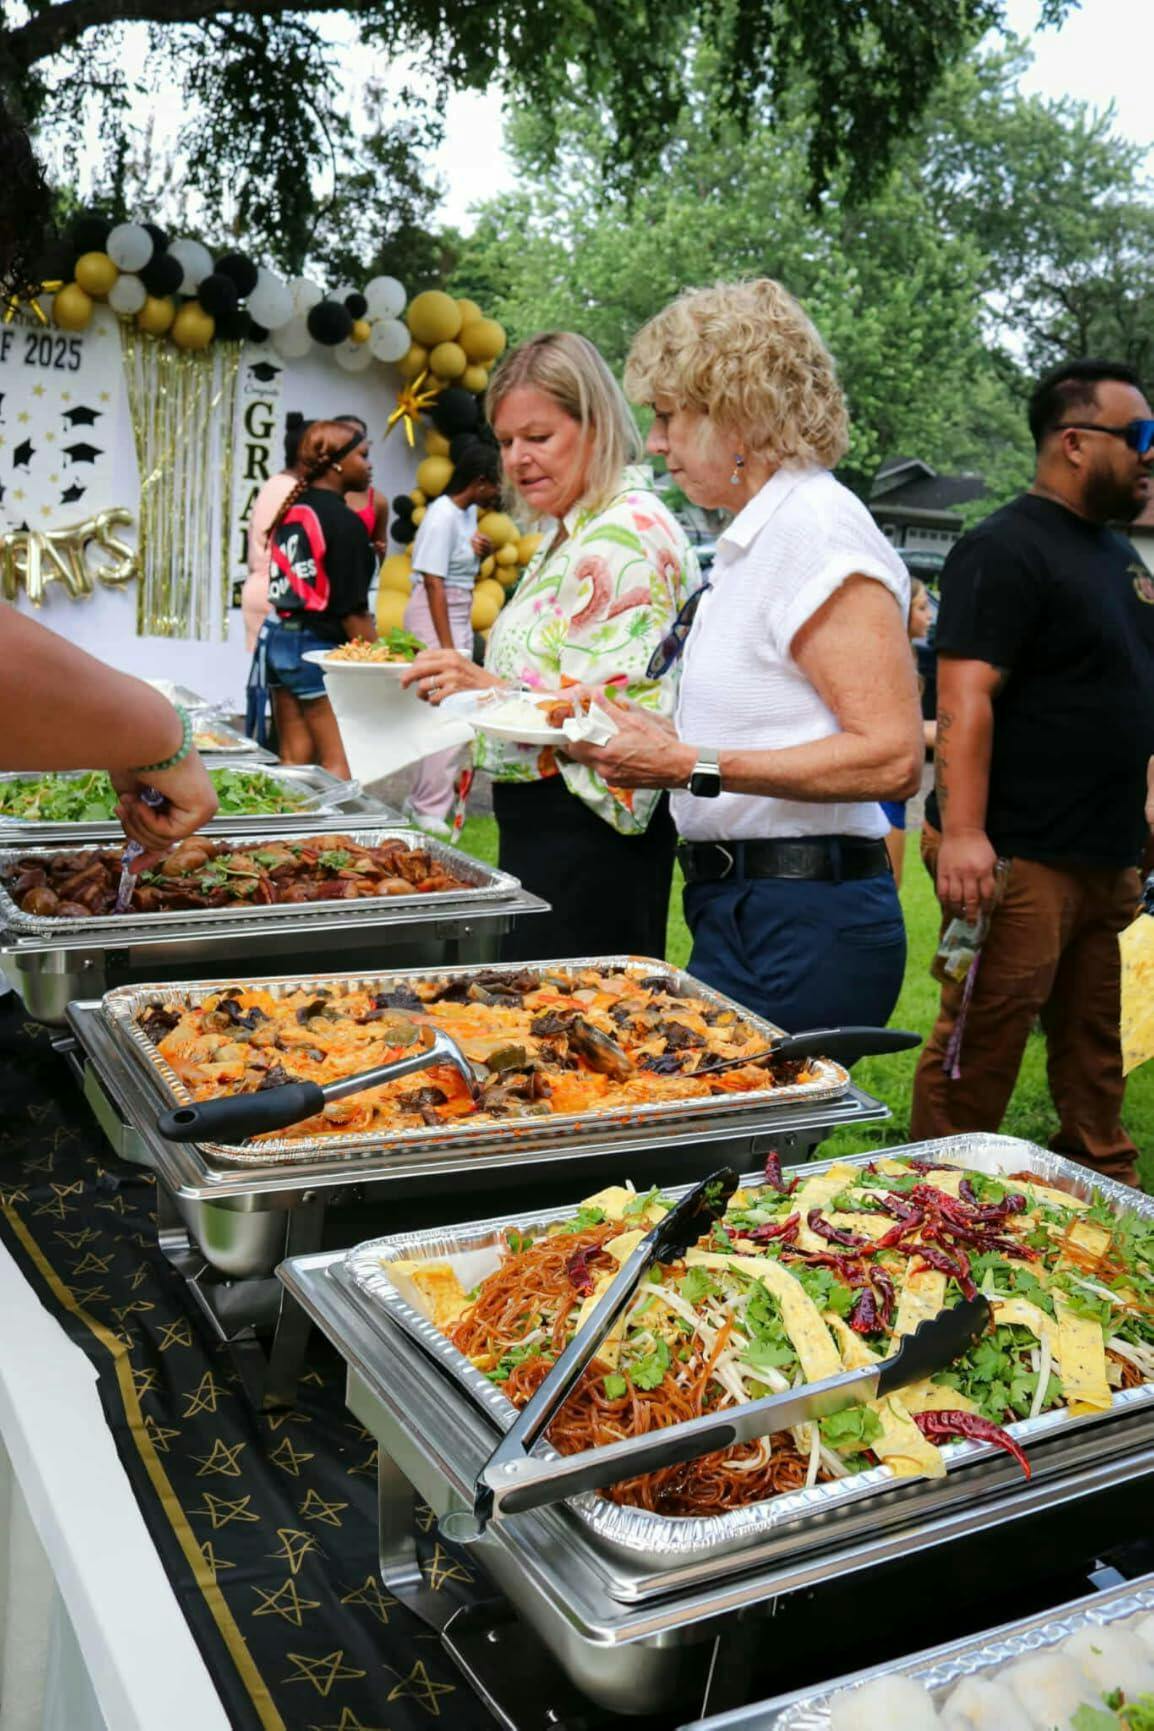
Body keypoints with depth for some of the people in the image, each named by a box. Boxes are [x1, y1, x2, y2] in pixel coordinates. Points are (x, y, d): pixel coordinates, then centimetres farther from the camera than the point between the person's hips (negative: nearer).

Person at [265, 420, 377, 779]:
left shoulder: (291, 511, 11)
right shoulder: (344, 522, -12)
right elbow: (352, 610, -15)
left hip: (278, 638, 8)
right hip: (319, 648, -8)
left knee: (294, 759, 10)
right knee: (340, 762, -3)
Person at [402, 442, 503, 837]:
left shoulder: (469, 511, 10)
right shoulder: (442, 517, -17)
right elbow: (434, 583, -20)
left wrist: (481, 550, 2)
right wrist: (447, 646, -22)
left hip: (459, 614, 10)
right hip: (434, 616, -10)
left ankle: (423, 798, 24)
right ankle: (430, 809, -4)